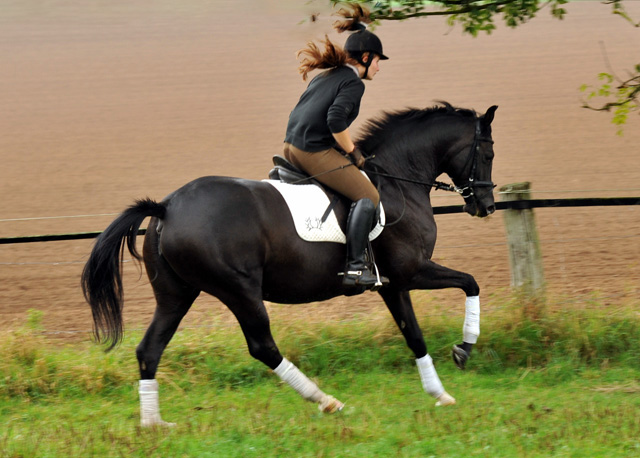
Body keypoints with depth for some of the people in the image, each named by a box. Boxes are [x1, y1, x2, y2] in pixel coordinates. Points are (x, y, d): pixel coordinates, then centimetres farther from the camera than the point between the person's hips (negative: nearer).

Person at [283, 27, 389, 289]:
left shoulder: (323, 78, 21)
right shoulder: (354, 83, -6)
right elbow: (335, 119, -22)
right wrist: (352, 152, -9)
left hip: (291, 148, 9)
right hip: (315, 152, -9)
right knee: (368, 196, -5)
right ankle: (355, 267, -14)